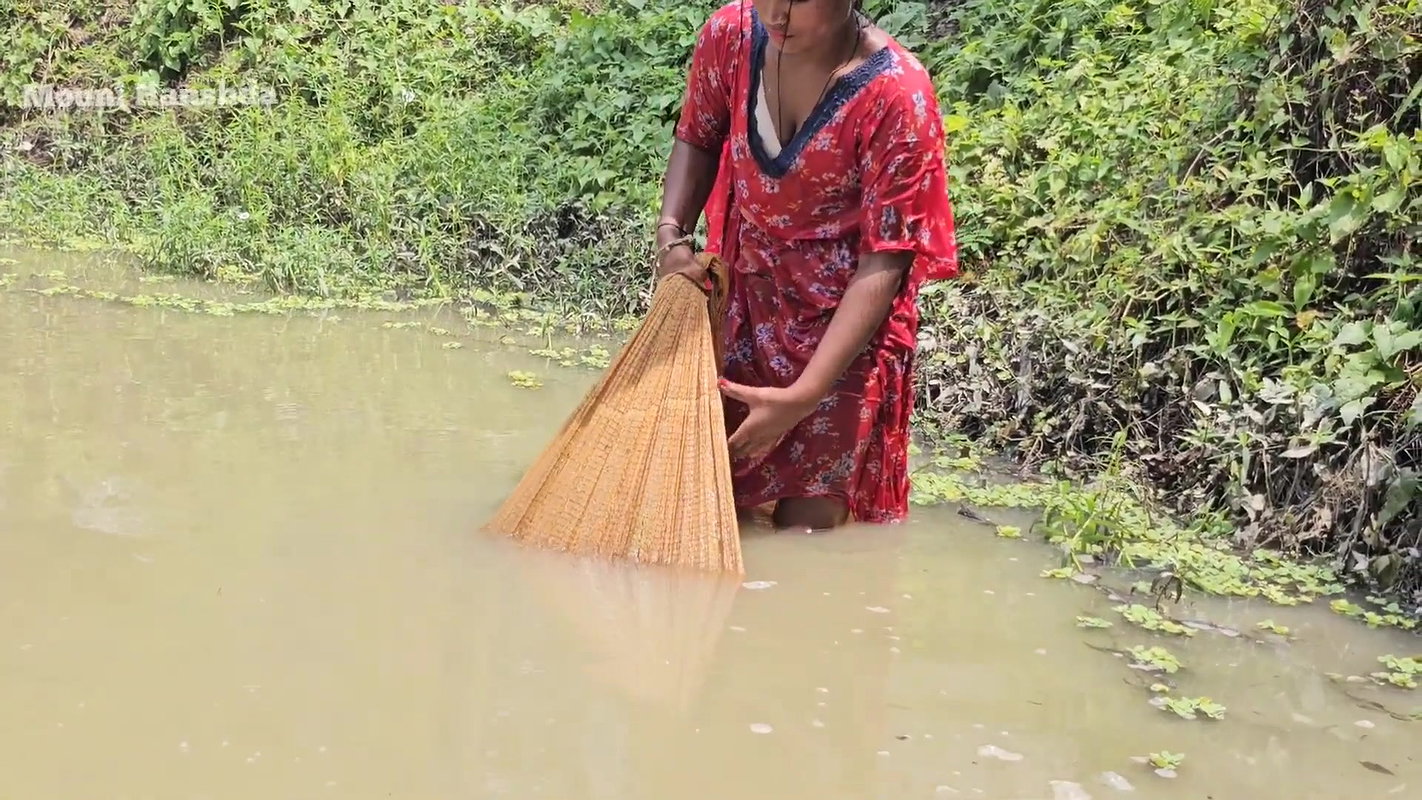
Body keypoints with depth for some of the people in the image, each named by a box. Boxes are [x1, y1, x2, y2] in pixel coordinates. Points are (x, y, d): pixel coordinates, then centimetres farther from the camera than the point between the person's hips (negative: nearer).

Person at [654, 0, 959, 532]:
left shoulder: (898, 96, -25)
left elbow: (884, 262, -23)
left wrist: (802, 397, -27)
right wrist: (672, 238, -11)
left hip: (842, 322, -4)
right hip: (743, 294, 4)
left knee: (805, 527, 2)